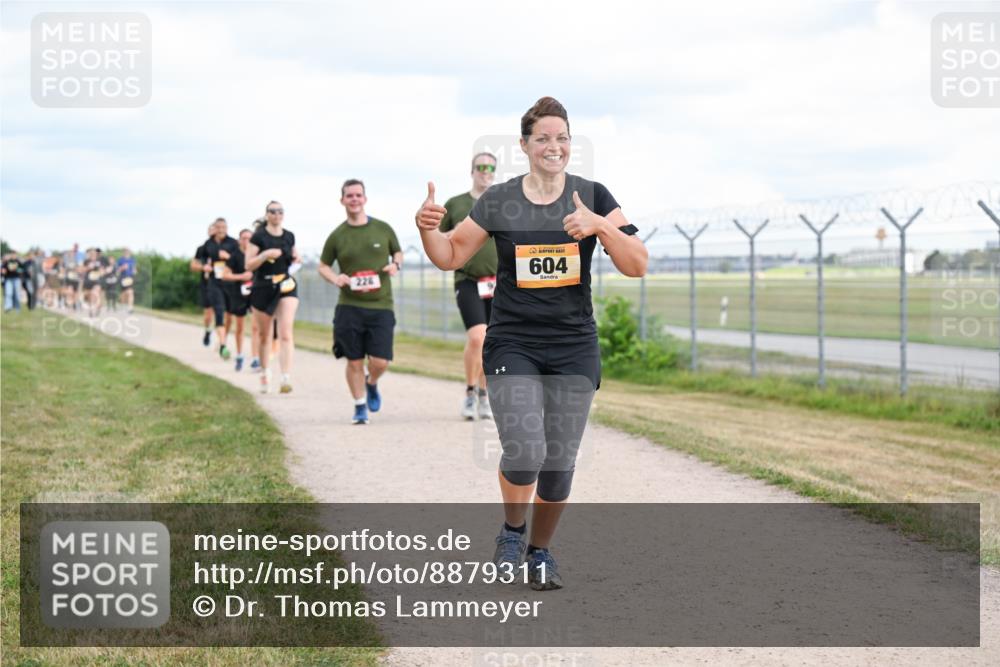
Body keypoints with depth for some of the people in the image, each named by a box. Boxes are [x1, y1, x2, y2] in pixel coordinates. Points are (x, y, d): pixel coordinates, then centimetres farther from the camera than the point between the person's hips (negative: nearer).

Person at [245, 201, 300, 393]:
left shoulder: (289, 237, 8)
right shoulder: (259, 237, -4)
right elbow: (249, 265, -7)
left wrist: (296, 260, 3)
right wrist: (265, 254, -22)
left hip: (286, 287, 1)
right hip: (263, 289, -1)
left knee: (286, 334, -14)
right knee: (264, 335, 12)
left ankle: (286, 378, -22)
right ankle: (264, 374, 32)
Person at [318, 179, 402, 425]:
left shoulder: (383, 229, 5)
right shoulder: (337, 236, 3)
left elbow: (398, 252, 20)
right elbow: (323, 266, 14)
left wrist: (396, 264, -3)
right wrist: (336, 278, -7)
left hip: (381, 306, 0)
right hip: (349, 306, 0)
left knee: (380, 361, -6)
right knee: (354, 361, 1)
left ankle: (371, 384, 29)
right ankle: (360, 406, 18)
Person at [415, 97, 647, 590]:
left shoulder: (593, 197, -1)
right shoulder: (497, 201, 0)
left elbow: (637, 266, -7)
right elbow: (451, 255, 9)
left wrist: (600, 226, -23)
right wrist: (427, 228, -11)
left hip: (574, 349, 1)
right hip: (512, 346, -1)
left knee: (559, 463, 4)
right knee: (525, 451, -18)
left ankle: (540, 551, 27)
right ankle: (511, 532, 10)